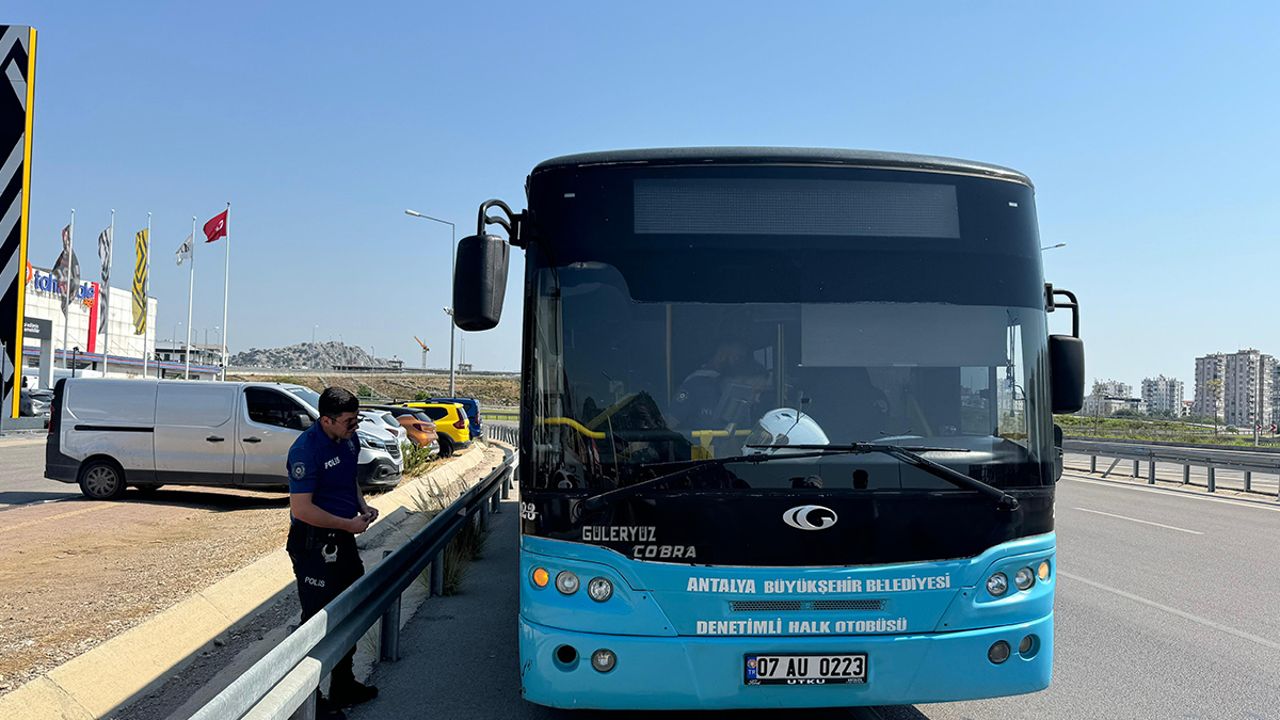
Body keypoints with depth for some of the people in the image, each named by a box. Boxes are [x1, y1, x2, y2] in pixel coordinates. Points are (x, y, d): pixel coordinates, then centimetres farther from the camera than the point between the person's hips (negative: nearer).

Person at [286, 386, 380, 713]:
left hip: (344, 540, 9)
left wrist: (363, 506, 2)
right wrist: (348, 524, -20)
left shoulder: (347, 440, 3)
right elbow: (301, 508, -26)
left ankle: (344, 686, 38)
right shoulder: (306, 449, -23)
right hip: (315, 546, -9)